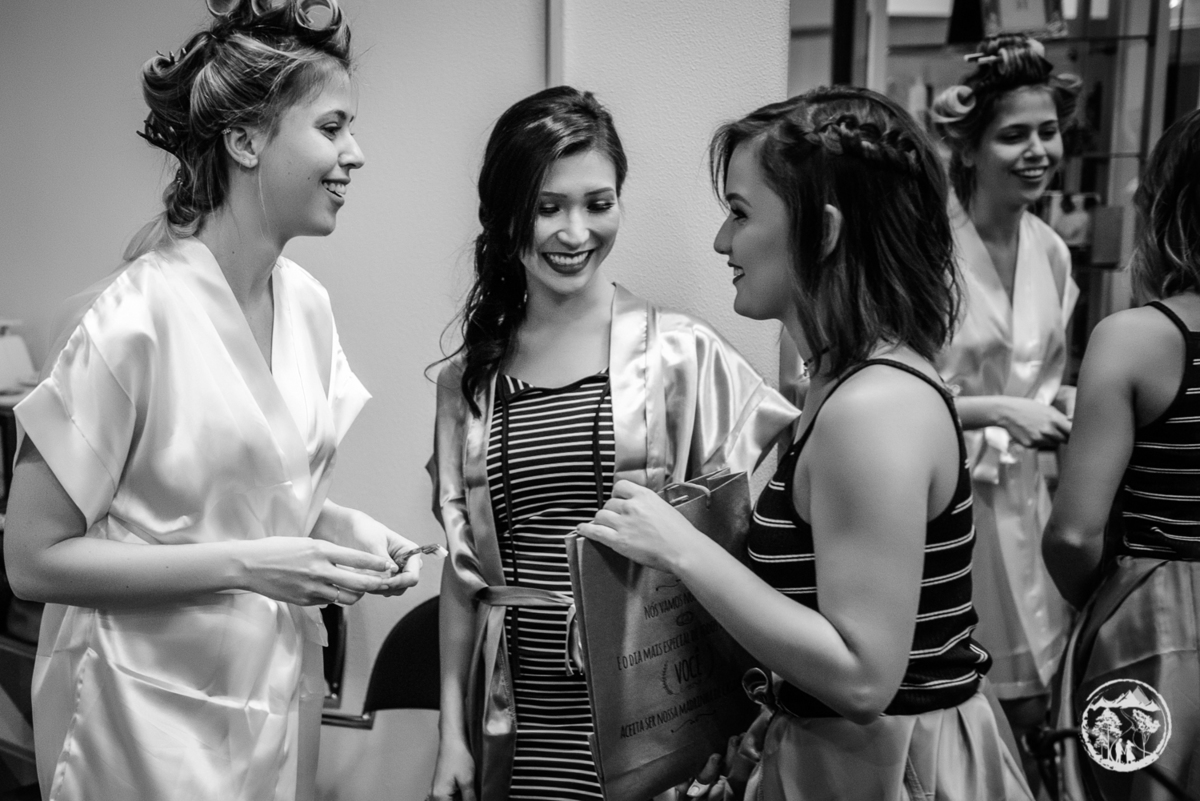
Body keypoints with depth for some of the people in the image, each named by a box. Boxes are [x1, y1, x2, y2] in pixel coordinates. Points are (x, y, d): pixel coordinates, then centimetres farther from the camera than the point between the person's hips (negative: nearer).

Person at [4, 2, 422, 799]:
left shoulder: (308, 302, -3)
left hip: (282, 695, 6)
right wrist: (246, 564, -23)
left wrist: (341, 529, -8)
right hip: (155, 721, -6)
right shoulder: (135, 321, -21)